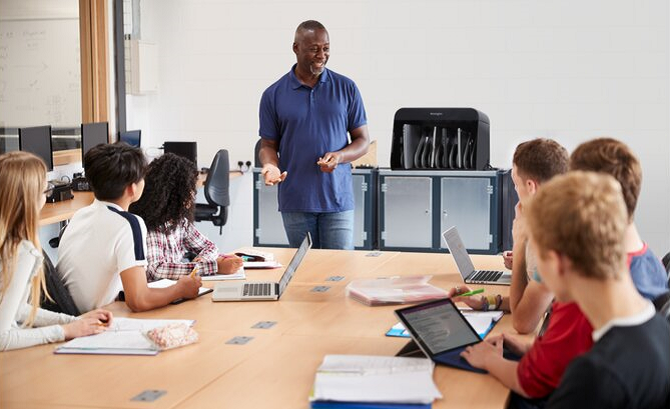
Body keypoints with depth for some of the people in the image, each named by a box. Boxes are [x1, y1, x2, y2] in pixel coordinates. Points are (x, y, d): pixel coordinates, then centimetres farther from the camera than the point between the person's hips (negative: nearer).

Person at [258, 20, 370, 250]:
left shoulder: (346, 89, 4)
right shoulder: (274, 95, 4)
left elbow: (363, 141, 7)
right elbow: (268, 145, 8)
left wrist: (340, 156, -14)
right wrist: (270, 166, -15)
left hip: (337, 199, 0)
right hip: (295, 202, 0)